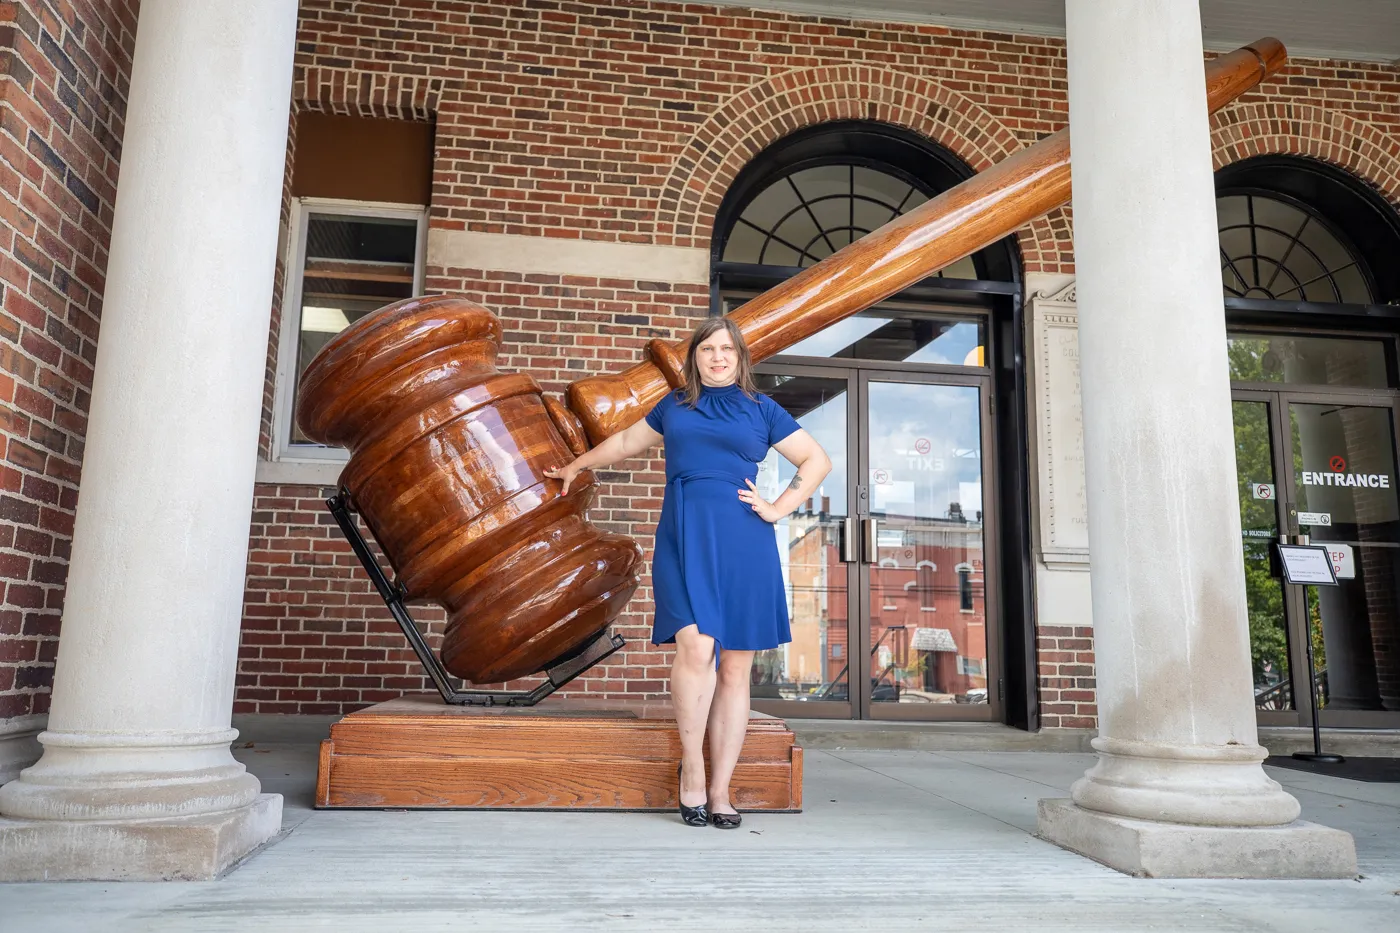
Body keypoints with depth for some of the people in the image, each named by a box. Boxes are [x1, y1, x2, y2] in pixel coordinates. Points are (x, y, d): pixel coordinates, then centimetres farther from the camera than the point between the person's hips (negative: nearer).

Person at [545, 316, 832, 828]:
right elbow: (627, 441, 33)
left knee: (735, 668, 0)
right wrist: (576, 466, 42)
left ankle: (719, 790, 8)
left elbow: (817, 460, 16)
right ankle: (691, 766, 0)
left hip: (742, 543, 0)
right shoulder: (675, 404, 18)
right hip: (684, 539, 0)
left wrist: (778, 508, 5)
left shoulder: (761, 408, 13)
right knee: (697, 647, -19)